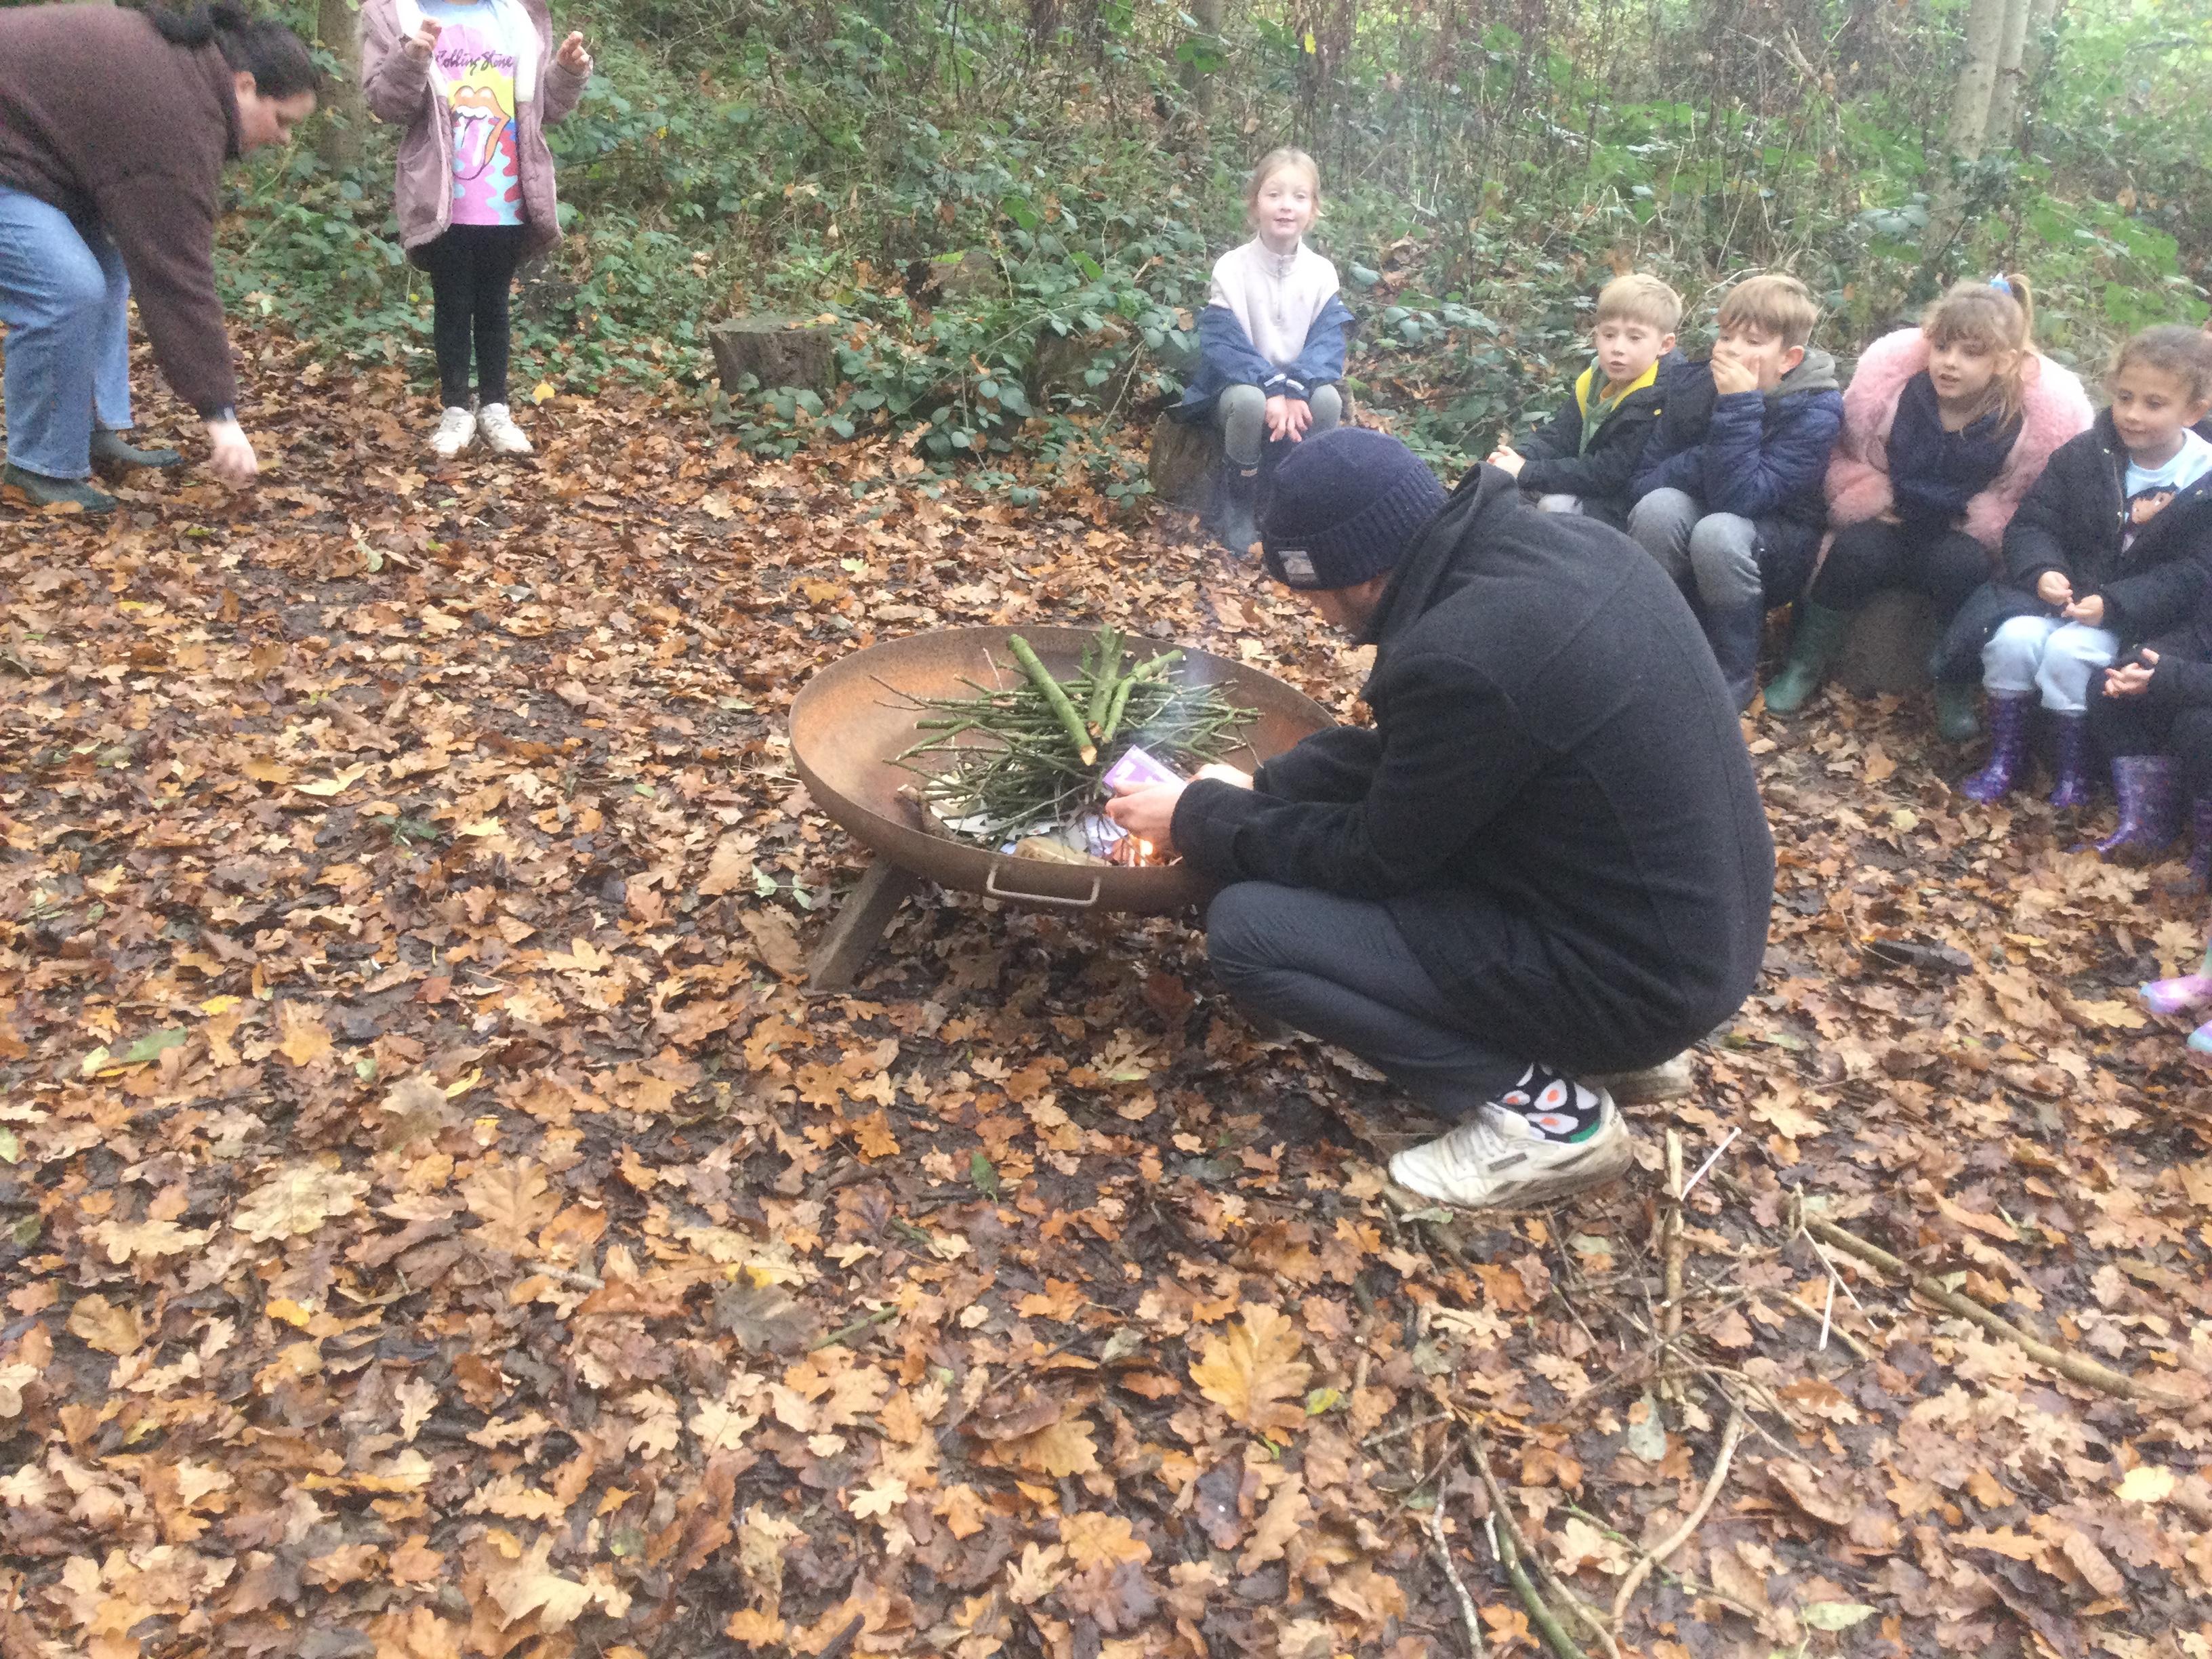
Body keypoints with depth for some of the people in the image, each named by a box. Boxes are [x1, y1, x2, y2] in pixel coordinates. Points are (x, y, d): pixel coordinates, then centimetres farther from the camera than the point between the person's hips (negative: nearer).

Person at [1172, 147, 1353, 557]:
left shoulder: (1322, 273, -4)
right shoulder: (1231, 268, -13)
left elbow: (1327, 344, -9)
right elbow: (1222, 343, -18)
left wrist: (1296, 390, -28)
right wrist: (1271, 389, -32)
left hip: (1298, 388, 3)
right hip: (1238, 387, -3)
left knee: (1328, 399, -30)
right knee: (1249, 402, -37)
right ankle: (1236, 504, -14)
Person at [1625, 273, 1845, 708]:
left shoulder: (1815, 411, -20)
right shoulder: (1693, 386, -7)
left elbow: (1738, 498, -31)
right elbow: (1644, 483, -8)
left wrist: (1739, 406, -34)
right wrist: (1703, 463, -25)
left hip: (1780, 552, -4)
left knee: (1718, 532, -36)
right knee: (1658, 507, -29)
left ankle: (1734, 676, -15)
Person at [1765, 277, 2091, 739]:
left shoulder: (2049, 410, -19)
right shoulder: (1890, 376, -16)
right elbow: (1846, 452, 1)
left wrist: (1983, 527, -14)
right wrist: (1868, 499, -12)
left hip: (1963, 539, -1)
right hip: (1891, 522, 1)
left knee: (1961, 565, -33)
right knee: (1855, 551, -30)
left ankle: (1956, 689, -12)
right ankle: (1806, 663, -10)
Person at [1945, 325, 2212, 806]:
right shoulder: (2082, 454, 0)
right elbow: (2031, 525, 0)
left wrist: (2112, 604, -25)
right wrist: (2041, 571, -22)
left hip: (2139, 613, -3)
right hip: (2059, 585, 3)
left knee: (2068, 652, -31)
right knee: (2013, 637, -27)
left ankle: (2075, 767, -7)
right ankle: (2005, 756, -7)